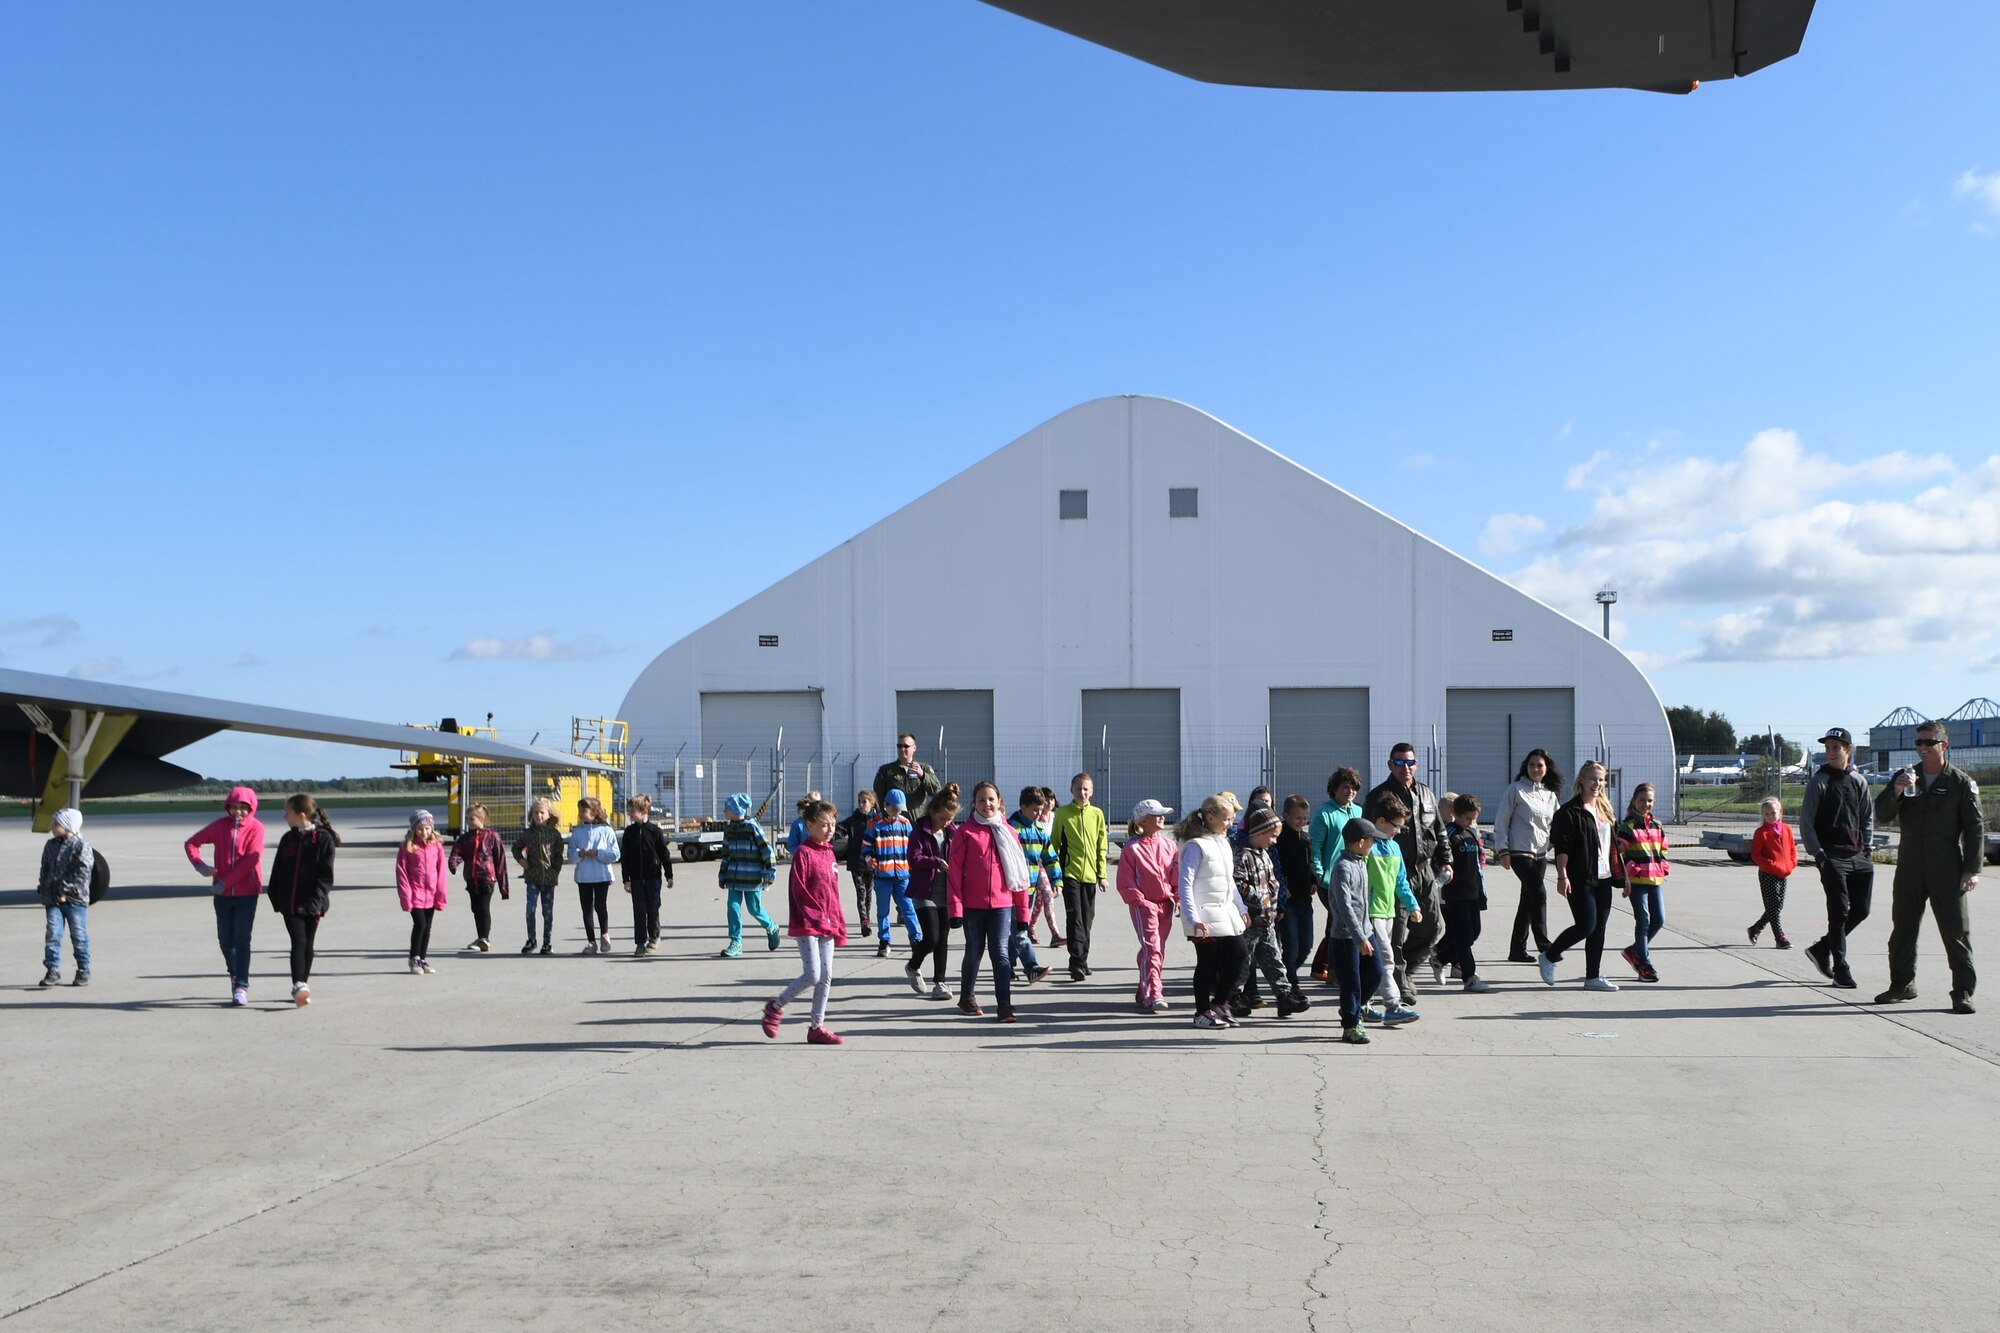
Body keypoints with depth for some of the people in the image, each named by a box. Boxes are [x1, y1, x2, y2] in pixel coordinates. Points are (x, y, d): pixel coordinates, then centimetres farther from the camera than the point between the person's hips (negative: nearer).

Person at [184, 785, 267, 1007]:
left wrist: (226, 881, -18)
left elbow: (252, 859, -15)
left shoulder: (256, 828, -5)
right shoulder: (220, 826, 5)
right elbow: (191, 843, 9)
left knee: (242, 939, -9)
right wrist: (199, 865, -11)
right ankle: (234, 975, 35)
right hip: (223, 894, 4)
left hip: (247, 893, -4)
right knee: (225, 939, 12)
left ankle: (241, 987, -11)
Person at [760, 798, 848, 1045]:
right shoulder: (803, 853, -10)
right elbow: (798, 890, -15)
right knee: (812, 975, -11)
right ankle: (775, 1007, 10)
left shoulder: (829, 853, 13)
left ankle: (816, 1027, 14)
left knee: (826, 977, 6)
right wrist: (817, 916, -19)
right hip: (807, 925, -7)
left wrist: (839, 925, 15)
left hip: (828, 926, 7)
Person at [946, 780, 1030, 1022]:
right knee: (974, 951, 12)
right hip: (973, 904, -1)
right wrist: (955, 906, -9)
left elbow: (1019, 872, 8)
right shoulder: (966, 832, -2)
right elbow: (954, 871, -3)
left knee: (1000, 952, -5)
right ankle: (966, 997, 30)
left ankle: (1005, 1004, -6)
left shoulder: (1007, 832, 5)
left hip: (1002, 904, 1)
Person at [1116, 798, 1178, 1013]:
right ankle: (1153, 995, -20)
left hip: (1166, 904, 6)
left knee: (1157, 950, 12)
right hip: (1143, 905, -6)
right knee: (1151, 948, -17)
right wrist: (1140, 901, -13)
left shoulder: (1170, 845, 9)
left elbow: (1178, 875, 10)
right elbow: (1125, 882, -6)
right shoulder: (1132, 848, -6)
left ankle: (1144, 994, 24)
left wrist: (1178, 899, -2)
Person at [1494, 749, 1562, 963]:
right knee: (1539, 895, -15)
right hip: (1520, 852, -6)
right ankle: (1543, 945, -9)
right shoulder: (1515, 789, -4)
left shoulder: (1551, 795, 12)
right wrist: (1502, 850, -11)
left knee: (1528, 900, 7)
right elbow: (1501, 821, -5)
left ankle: (1517, 950, 13)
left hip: (1541, 853, 6)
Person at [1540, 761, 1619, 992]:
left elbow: (1612, 845, 22)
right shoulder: (1570, 812, -9)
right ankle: (1548, 957, 9)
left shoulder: (1605, 810, 16)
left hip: (1603, 878, 8)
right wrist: (1562, 876, -21)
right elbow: (1562, 847, -14)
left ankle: (1592, 977, 13)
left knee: (1599, 928, 7)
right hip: (1580, 880, -8)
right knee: (1586, 925, -11)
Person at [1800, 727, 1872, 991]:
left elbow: (1868, 818, 21)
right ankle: (1840, 969, 1)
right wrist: (1818, 854, -11)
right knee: (1839, 912, -7)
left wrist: (1867, 847, 8)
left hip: (1859, 857, 5)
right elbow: (1805, 822, -3)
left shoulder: (1859, 782, 11)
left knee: (1861, 909, 5)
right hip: (1832, 857, -5)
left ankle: (1822, 948, 23)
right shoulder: (1818, 782, -2)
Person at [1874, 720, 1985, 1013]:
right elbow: (1882, 817, 6)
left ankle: (1963, 992, -1)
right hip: (1909, 869, 4)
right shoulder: (1905, 778, 11)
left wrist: (1971, 869, -8)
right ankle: (1902, 985, 21)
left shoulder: (1960, 782, 0)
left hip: (1947, 871, -4)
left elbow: (1975, 827, -1)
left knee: (1956, 931, -5)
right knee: (1902, 929, 9)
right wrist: (1896, 791, -13)